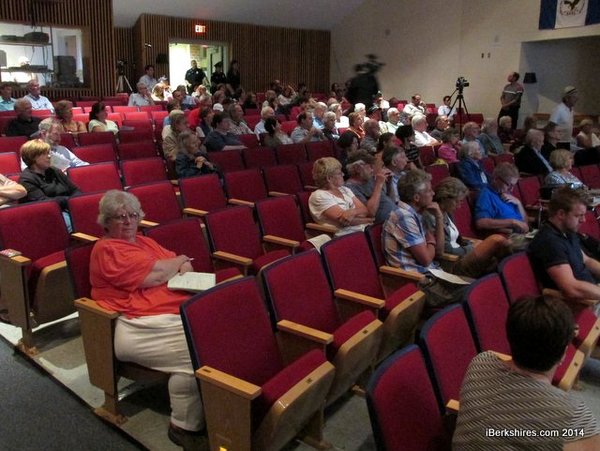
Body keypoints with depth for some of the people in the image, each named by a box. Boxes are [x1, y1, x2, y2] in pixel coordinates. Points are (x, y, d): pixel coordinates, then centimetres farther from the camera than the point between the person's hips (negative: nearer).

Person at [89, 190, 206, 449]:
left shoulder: (145, 242, 26)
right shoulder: (107, 249, -1)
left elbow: (181, 263, 26)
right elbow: (156, 274, -11)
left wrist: (185, 267, 2)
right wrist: (179, 262, 8)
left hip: (181, 313, 8)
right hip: (143, 328, -8)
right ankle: (185, 428, -7)